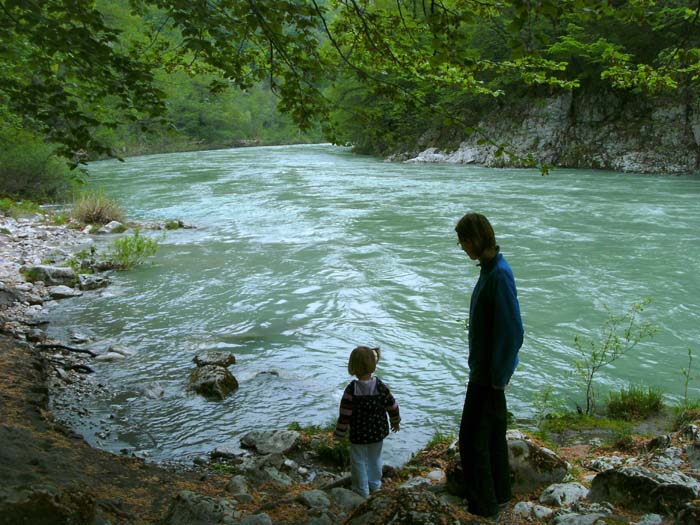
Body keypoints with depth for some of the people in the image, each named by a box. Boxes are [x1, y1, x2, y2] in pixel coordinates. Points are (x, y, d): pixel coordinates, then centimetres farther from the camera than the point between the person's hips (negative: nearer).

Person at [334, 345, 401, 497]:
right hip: (378, 433, 4)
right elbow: (392, 406, -2)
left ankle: (362, 490, 24)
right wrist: (395, 422, 16)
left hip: (359, 435, -4)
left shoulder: (351, 390, -23)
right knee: (375, 458, 24)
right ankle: (375, 485, 39)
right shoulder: (381, 386, -12)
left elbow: (345, 415, -17)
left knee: (359, 461, 14)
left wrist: (340, 434, -5)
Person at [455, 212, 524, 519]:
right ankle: (499, 496, 36)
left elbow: (512, 332, -25)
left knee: (473, 441, 0)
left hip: (488, 374, -10)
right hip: (486, 370, 10)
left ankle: (484, 508, 13)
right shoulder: (490, 269, 6)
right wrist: (498, 374, 19)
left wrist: (498, 377, -19)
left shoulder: (499, 275, -24)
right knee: (493, 435, 21)